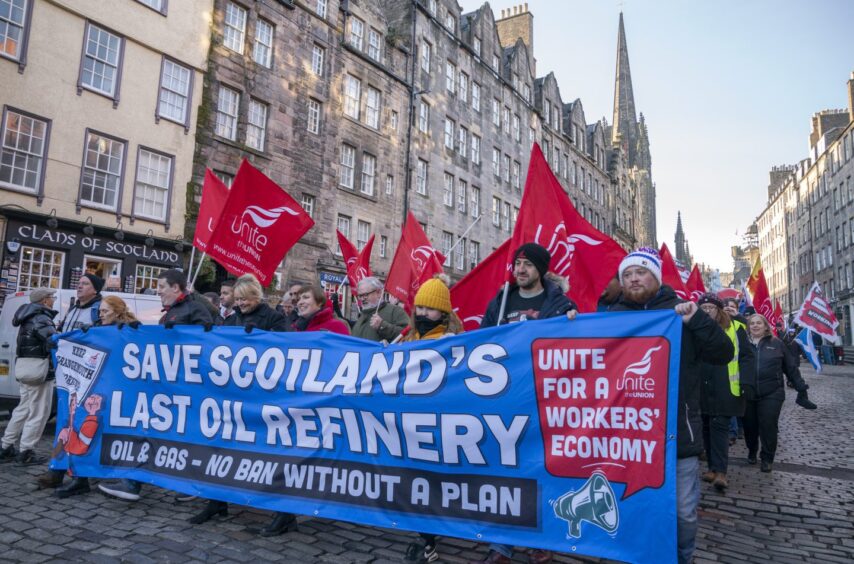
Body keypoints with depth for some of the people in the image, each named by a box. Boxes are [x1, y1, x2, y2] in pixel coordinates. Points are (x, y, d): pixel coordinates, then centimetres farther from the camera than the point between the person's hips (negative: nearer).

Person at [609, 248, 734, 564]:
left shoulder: (681, 312, 1)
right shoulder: (614, 317, 2)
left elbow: (723, 355, -4)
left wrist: (697, 321, -19)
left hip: (678, 431, 0)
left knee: (684, 512, 11)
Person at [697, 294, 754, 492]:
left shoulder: (734, 328, 1)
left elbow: (746, 356, 0)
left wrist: (746, 382, -10)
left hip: (724, 390, -3)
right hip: (701, 390, 3)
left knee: (719, 426, -5)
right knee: (706, 427, 11)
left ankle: (720, 471, -1)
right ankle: (713, 466, 23)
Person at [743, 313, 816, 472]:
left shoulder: (776, 344, 4)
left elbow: (791, 367, 7)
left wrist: (801, 389, 5)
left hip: (771, 394, -1)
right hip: (747, 394, 1)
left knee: (768, 426, -1)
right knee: (749, 426, 9)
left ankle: (767, 458, 16)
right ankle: (752, 452, 32)